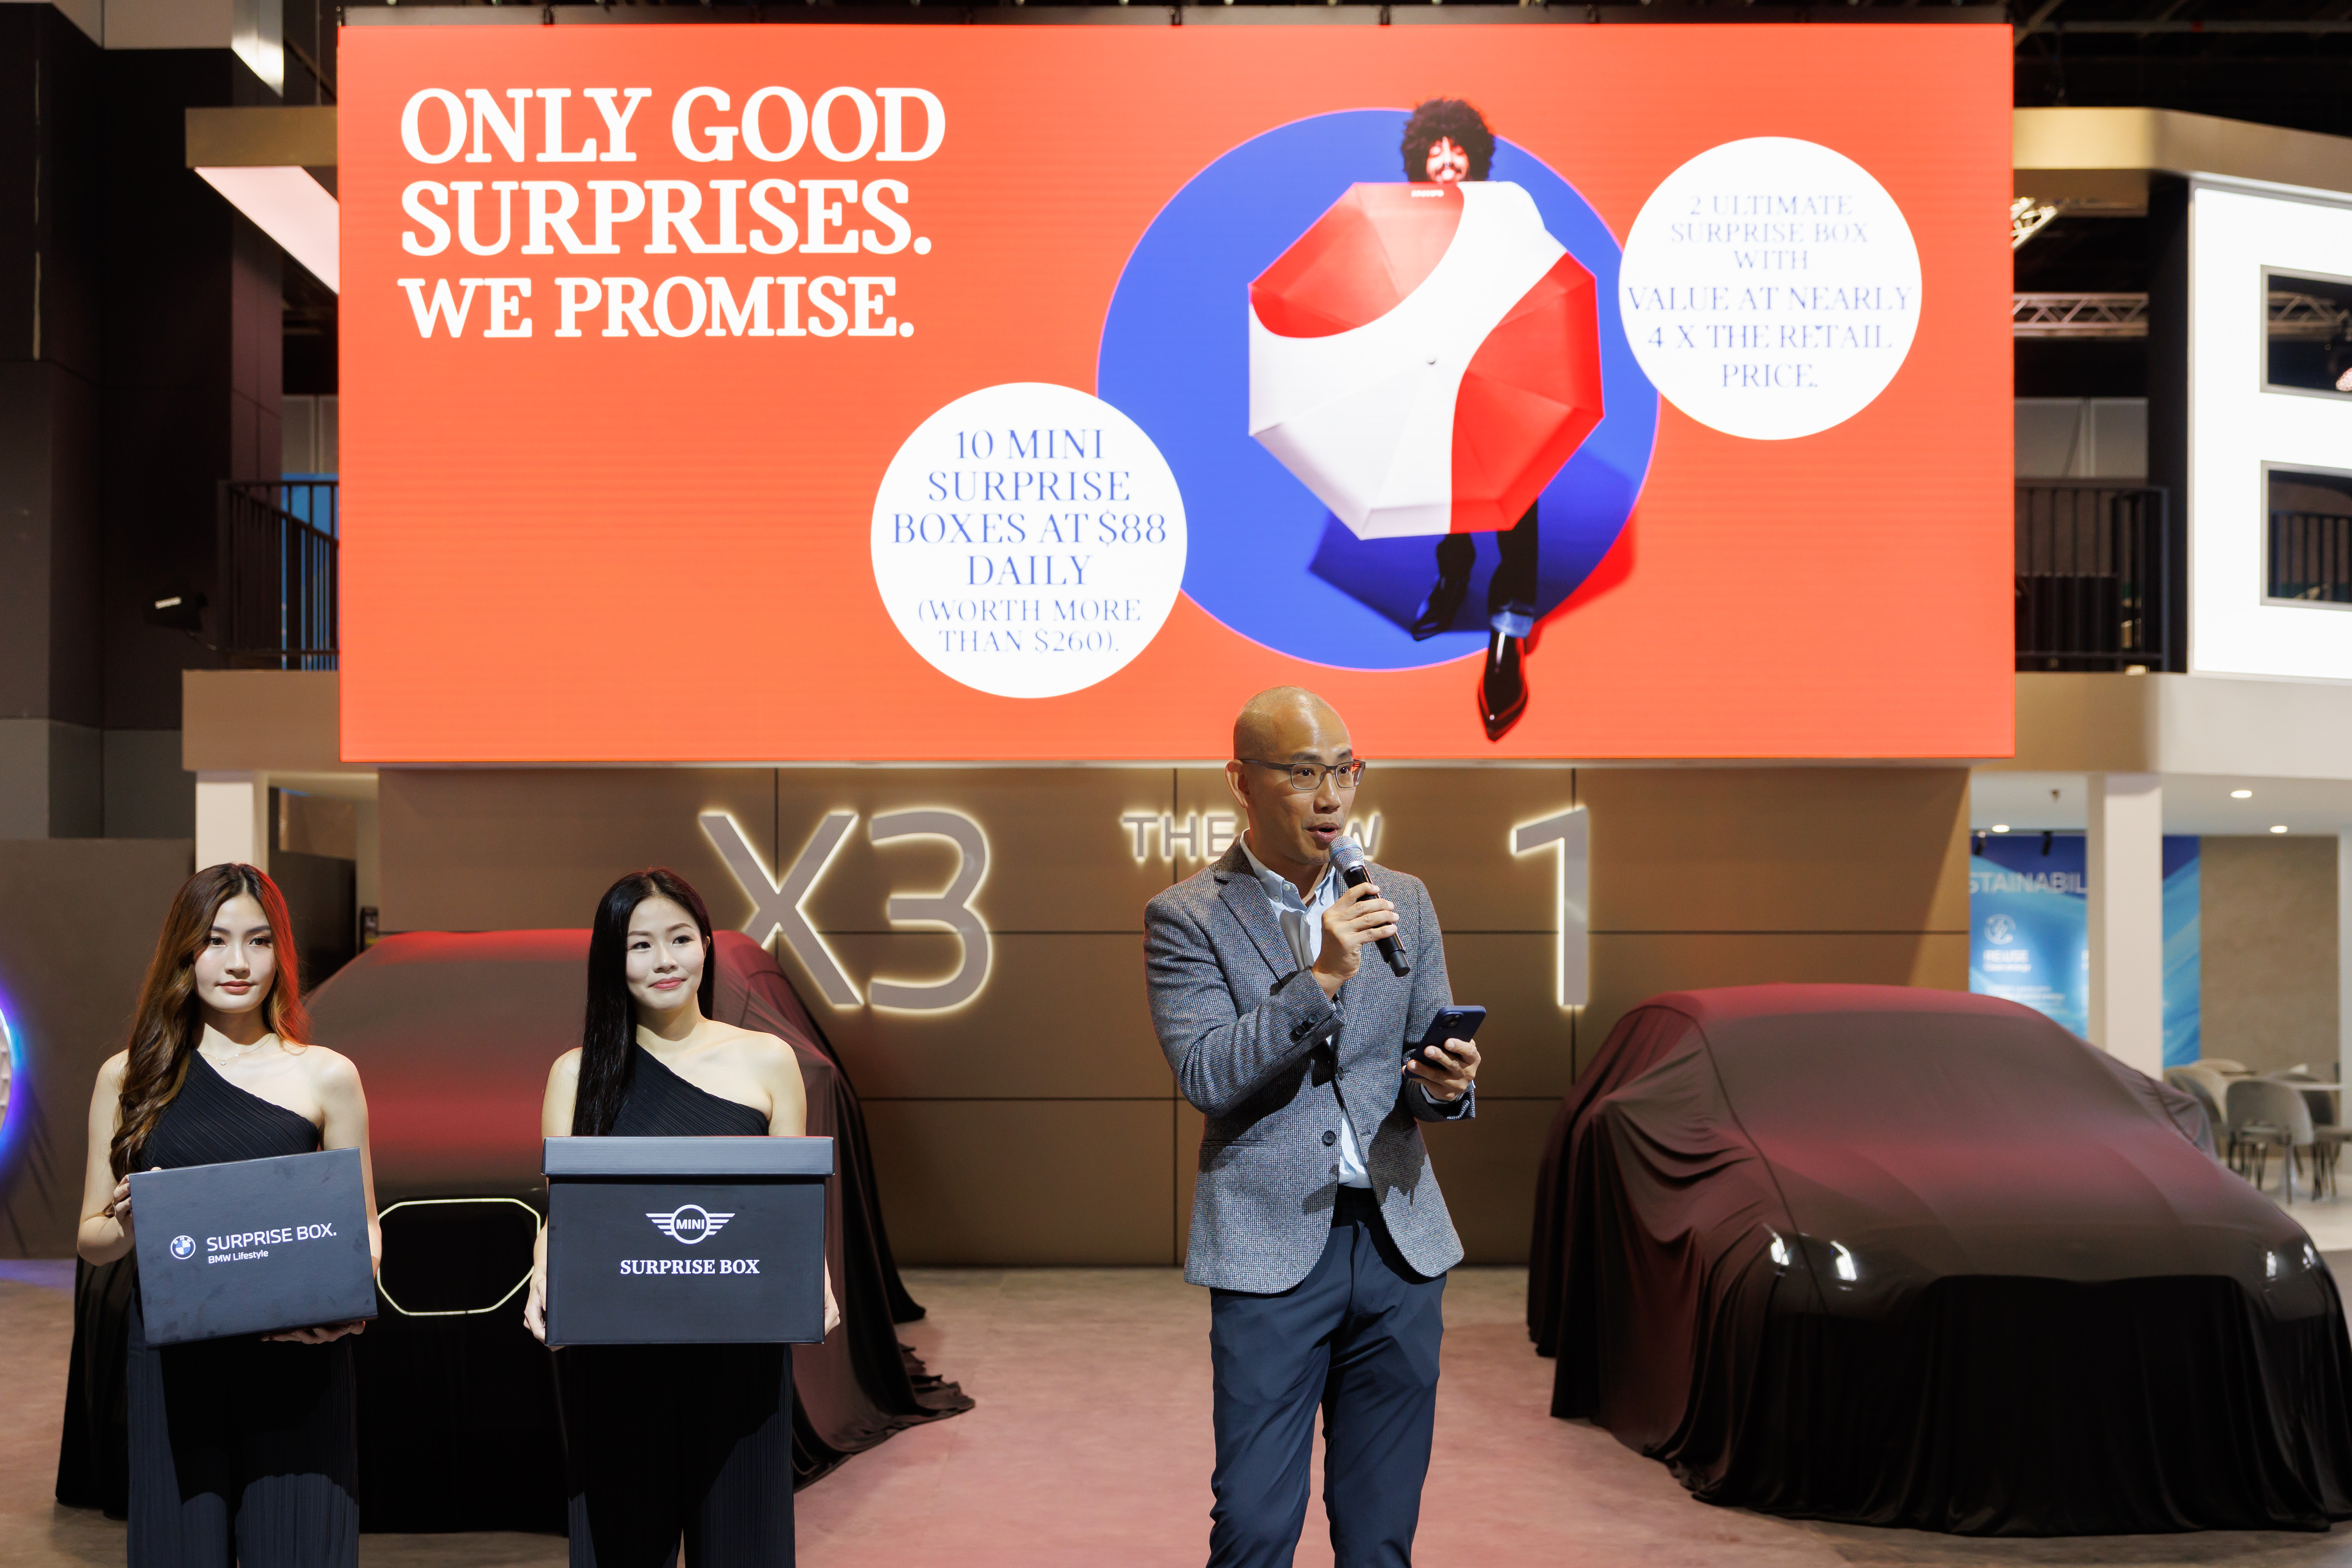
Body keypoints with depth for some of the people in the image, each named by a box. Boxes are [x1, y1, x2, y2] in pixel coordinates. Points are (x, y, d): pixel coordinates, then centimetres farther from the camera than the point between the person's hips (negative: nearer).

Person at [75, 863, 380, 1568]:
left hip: (296, 1359, -1)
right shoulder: (129, 1078, 8)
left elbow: (361, 1226, 9)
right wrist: (130, 1227, -10)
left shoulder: (325, 1076, 5)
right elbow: (90, 1239, 13)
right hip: (172, 1361, 1)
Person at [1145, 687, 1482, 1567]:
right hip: (1270, 1250, -4)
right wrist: (1319, 980, -22)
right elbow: (1204, 1075, -13)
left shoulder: (1403, 902, 10)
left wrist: (1445, 1083, -11)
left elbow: (1430, 1053, 13)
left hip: (1400, 1243, 4)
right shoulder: (1187, 918, -3)